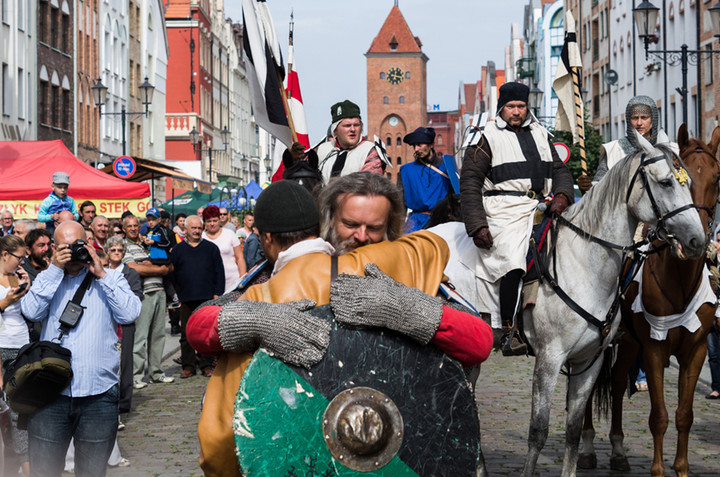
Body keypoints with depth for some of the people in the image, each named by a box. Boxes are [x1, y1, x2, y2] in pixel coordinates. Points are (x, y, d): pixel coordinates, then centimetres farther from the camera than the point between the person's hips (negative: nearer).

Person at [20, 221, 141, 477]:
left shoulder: (110, 278, 10)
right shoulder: (48, 280, 13)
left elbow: (129, 314, -6)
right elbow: (31, 311, -5)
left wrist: (101, 275, -7)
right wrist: (54, 270, -7)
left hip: (98, 392, 0)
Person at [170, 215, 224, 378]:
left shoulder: (211, 248, 8)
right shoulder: (178, 250, 9)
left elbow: (219, 272, 6)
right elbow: (172, 274, 11)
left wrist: (217, 293, -1)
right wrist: (176, 295, 5)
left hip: (207, 298, -1)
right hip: (186, 300, 1)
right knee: (186, 334, 3)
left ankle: (206, 365, 8)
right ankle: (188, 366, 10)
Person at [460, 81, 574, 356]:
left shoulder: (540, 134, 22)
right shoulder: (487, 137, 6)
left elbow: (559, 170, 24)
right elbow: (469, 182, 1)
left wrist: (562, 195, 0)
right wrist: (477, 226, -9)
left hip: (540, 207, 6)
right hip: (505, 211, -6)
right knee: (513, 261, -24)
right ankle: (508, 333, -22)